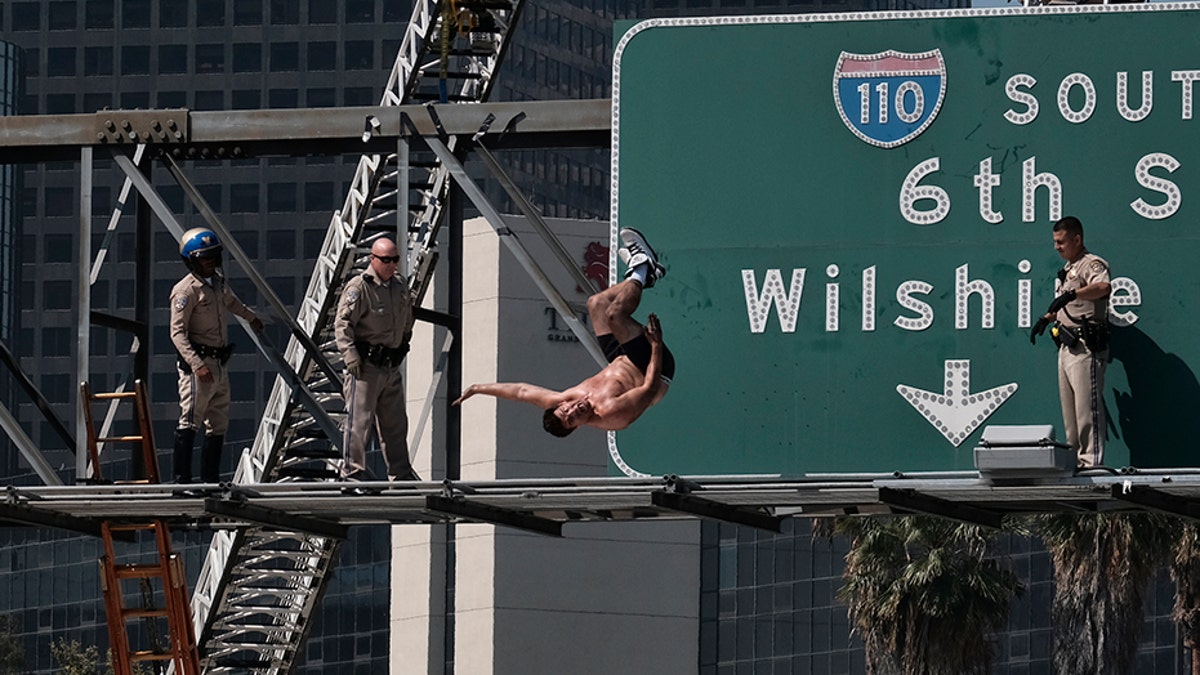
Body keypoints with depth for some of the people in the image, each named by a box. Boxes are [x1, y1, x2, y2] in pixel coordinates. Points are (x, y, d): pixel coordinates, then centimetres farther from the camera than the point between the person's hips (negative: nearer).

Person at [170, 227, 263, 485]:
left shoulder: (218, 283, 13)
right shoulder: (186, 290, -14)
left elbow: (231, 302, 38)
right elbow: (177, 332, -19)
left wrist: (251, 317, 57)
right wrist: (197, 364, -30)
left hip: (219, 365, 9)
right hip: (197, 362, -9)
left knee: (218, 425, 11)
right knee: (189, 423, -13)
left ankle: (211, 479, 16)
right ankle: (182, 480, -16)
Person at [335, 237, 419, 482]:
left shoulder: (401, 289, 13)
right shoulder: (358, 287, -10)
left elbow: (407, 325, 29)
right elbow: (342, 323, -14)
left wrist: (403, 348, 21)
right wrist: (350, 355, -22)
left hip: (391, 367, 7)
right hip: (365, 365, -7)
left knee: (396, 422, 12)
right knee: (359, 419, -7)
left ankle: (400, 472, 19)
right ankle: (353, 470, -3)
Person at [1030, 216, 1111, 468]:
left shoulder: (1092, 264, -9)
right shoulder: (1066, 271, 21)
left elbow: (1103, 287, -32)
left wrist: (1072, 294, -44)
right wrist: (1046, 319, 20)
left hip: (1086, 346, -10)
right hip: (1066, 347, 10)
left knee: (1087, 407, -13)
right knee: (1069, 409, 12)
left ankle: (1092, 461, -14)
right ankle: (1074, 459, 17)